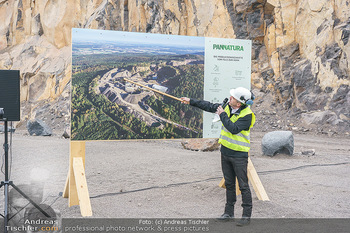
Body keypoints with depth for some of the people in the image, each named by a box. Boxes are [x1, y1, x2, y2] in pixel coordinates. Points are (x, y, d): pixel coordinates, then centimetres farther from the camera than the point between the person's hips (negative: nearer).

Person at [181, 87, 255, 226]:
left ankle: (246, 216, 8)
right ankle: (229, 212, 27)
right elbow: (209, 106, 11)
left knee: (243, 186, -1)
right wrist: (191, 101, 11)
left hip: (239, 155, -7)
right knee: (229, 184, 16)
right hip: (225, 152, 7)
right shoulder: (228, 107, 3)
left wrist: (222, 115, -18)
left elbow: (233, 129, -28)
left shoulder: (247, 115, -18)